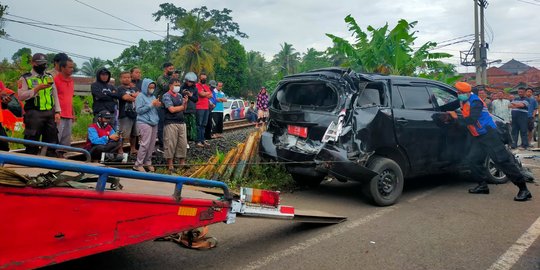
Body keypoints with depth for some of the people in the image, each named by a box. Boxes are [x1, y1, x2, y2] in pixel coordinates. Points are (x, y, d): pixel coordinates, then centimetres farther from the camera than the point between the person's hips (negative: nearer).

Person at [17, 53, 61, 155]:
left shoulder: (49, 77, 15)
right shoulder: (25, 78, 0)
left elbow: (55, 95, 15)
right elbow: (21, 96, -10)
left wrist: (57, 112, 7)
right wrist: (37, 88, -18)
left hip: (50, 113, 5)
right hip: (34, 114, -5)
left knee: (51, 141, 8)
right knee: (32, 142, -2)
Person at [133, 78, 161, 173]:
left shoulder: (153, 96, 16)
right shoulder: (141, 96, -3)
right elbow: (138, 110, -10)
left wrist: (158, 106, -1)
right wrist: (151, 105, -13)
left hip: (154, 123, 7)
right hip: (144, 123, -7)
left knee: (152, 144, 6)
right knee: (145, 144, -11)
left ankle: (148, 162, 18)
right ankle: (138, 164, -3)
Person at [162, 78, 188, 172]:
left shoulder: (180, 95, 15)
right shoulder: (166, 96, -6)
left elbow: (184, 109, 14)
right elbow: (172, 109, -15)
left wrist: (185, 102, -6)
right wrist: (182, 106, -1)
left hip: (181, 123, 7)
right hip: (171, 123, -6)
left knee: (183, 144, 7)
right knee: (170, 144, -3)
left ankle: (182, 162, 18)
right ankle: (170, 165, 6)